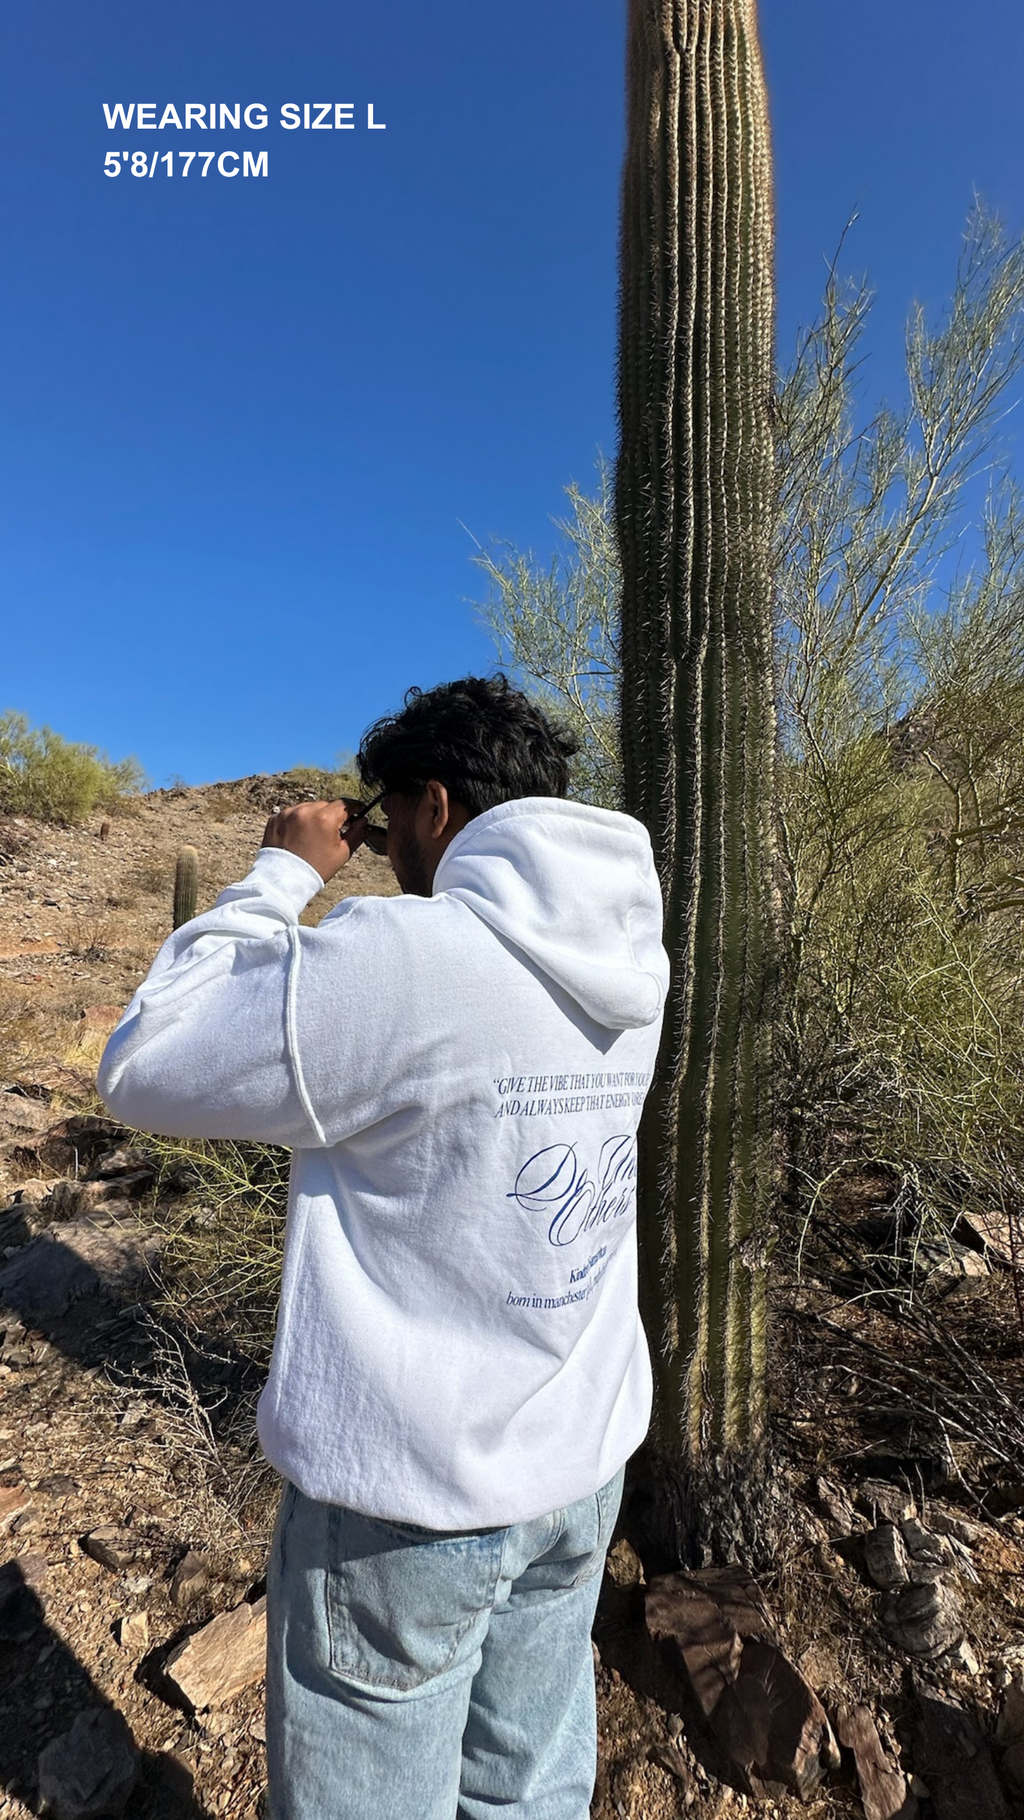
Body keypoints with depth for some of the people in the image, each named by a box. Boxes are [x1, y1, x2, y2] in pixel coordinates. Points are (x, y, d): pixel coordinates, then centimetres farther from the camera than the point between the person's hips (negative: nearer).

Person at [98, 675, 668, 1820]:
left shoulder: (407, 954, -27)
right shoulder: (631, 963, -5)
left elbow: (146, 1070, -15)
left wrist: (282, 874, -8)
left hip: (409, 1492, -6)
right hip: (585, 1466, 7)